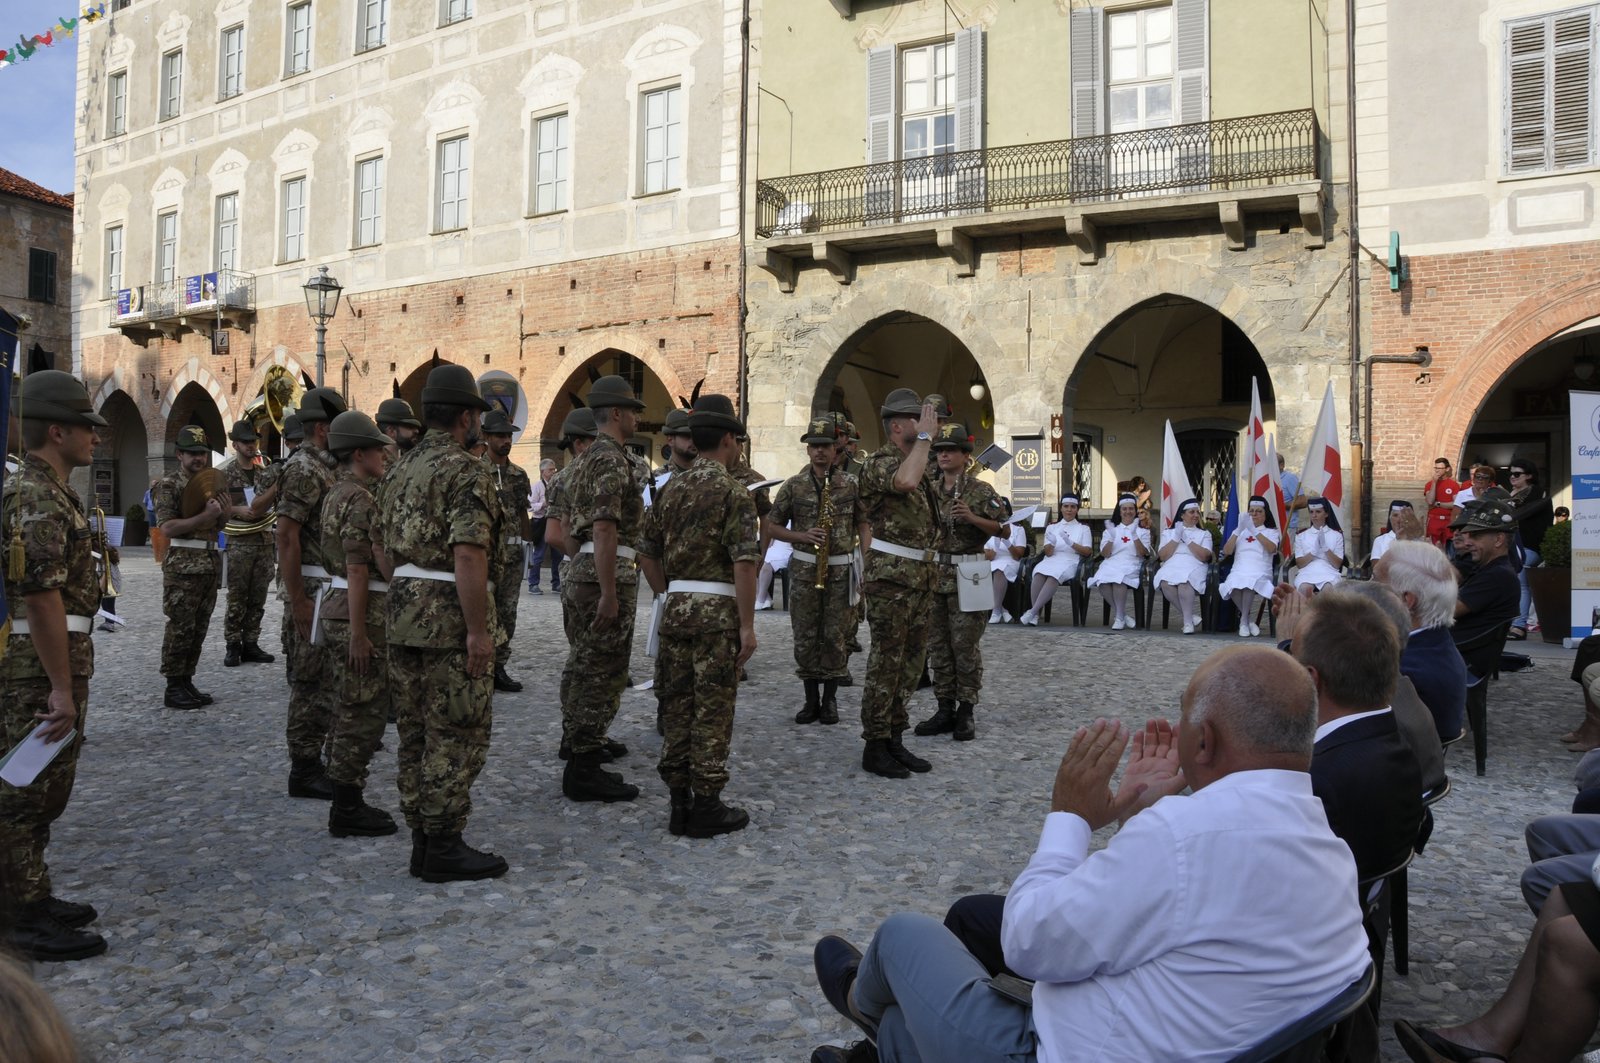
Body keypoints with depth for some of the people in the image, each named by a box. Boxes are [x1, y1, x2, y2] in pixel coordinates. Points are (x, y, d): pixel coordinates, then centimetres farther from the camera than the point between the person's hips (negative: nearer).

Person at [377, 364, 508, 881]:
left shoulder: (399, 471, 13)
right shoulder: (467, 471, -14)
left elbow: (386, 547, 17)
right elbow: (468, 555, -22)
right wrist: (478, 630, -21)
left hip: (404, 611, 9)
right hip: (451, 616, -9)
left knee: (417, 735, 13)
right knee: (456, 738, -1)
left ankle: (422, 841, 20)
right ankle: (444, 849, 4)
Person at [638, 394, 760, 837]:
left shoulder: (670, 488, 10)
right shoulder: (733, 492, -9)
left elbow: (647, 555, 13)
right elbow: (743, 563, -16)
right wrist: (747, 625, -13)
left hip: (676, 606, 6)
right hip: (718, 609, -6)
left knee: (677, 706, 10)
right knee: (712, 711, 1)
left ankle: (679, 803, 17)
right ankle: (706, 807, 7)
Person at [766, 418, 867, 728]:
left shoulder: (851, 484, 4)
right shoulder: (793, 485, 2)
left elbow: (863, 525, 7)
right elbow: (772, 526, 5)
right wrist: (802, 536, -12)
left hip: (840, 570, 0)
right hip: (804, 569, 0)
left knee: (835, 636, 3)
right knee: (805, 637, 3)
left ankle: (830, 699, 14)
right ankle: (811, 699, 14)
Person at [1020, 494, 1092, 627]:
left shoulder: (1083, 528, 16)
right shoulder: (1052, 527, 20)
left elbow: (1087, 551, 5)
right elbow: (1048, 553, 10)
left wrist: (1071, 544, -11)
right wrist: (1051, 543, -13)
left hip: (1070, 562, -2)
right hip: (1051, 561, 2)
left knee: (1054, 575, -38)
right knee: (1039, 573, -36)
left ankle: (1033, 611, -44)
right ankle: (1037, 614, -37)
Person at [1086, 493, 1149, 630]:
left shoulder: (1143, 531, 15)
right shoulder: (1110, 530, 20)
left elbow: (1143, 553, -2)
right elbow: (1105, 554, 7)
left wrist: (1134, 535, -13)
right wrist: (1111, 537, -7)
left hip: (1131, 566, -2)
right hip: (1111, 564, 2)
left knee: (1118, 579, -37)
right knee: (1103, 581, -34)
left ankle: (1119, 617, -22)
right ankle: (1123, 614, -16)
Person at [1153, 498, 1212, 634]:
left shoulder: (1204, 534, 18)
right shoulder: (1168, 532, 21)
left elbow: (1204, 557, 1)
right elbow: (1163, 556, 6)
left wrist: (1187, 540, -2)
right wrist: (1176, 538, 1)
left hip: (1194, 567, -1)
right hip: (1172, 566, 1)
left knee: (1184, 582, -38)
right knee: (1165, 583, -36)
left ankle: (1188, 622, -29)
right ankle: (1192, 615, -22)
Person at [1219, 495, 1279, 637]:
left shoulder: (1271, 531, 16)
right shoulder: (1240, 530, 23)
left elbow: (1272, 549, -8)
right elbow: (1226, 552, 8)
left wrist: (1254, 531, -14)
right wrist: (1238, 531, -2)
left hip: (1260, 571, -2)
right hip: (1239, 570, 2)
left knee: (1248, 583, -38)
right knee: (1234, 585, -35)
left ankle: (1244, 620, -20)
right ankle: (1250, 619, -14)